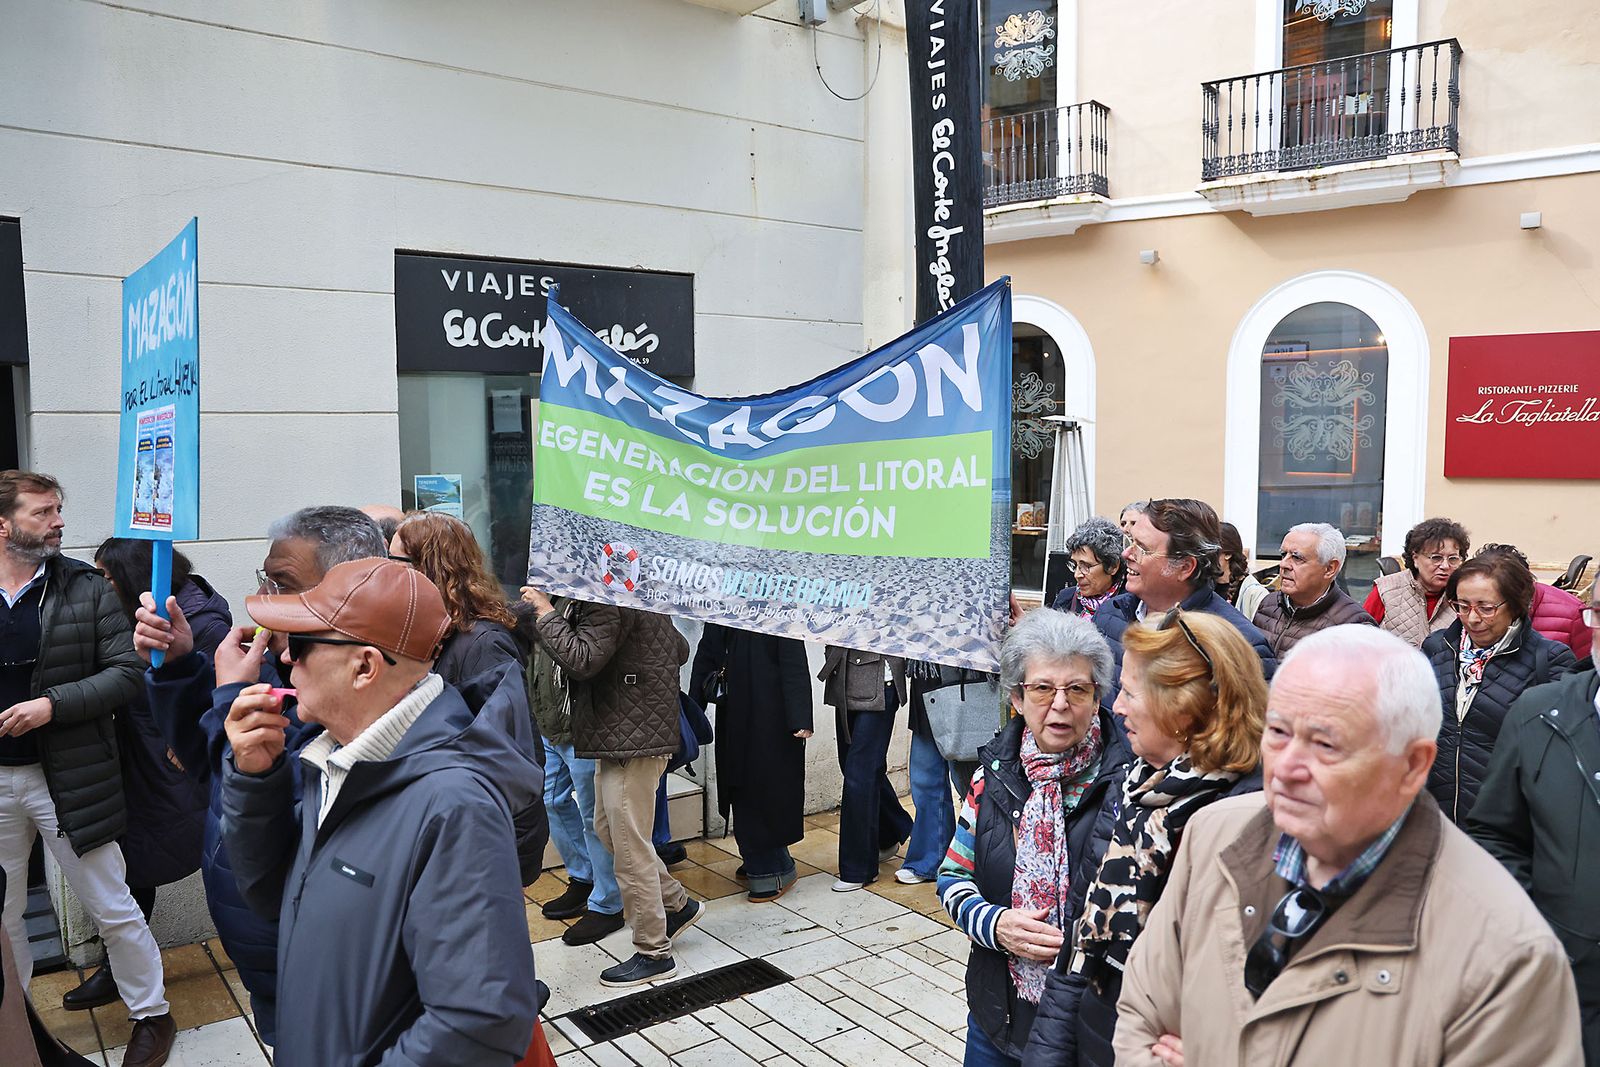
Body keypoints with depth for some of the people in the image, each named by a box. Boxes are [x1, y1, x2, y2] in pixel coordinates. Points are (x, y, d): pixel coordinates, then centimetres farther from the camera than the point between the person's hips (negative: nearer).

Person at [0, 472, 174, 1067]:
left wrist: (53, 703, -19)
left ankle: (151, 1015, 24)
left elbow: (127, 673, -8)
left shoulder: (87, 589, -5)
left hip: (68, 779, -2)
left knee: (112, 909, 7)